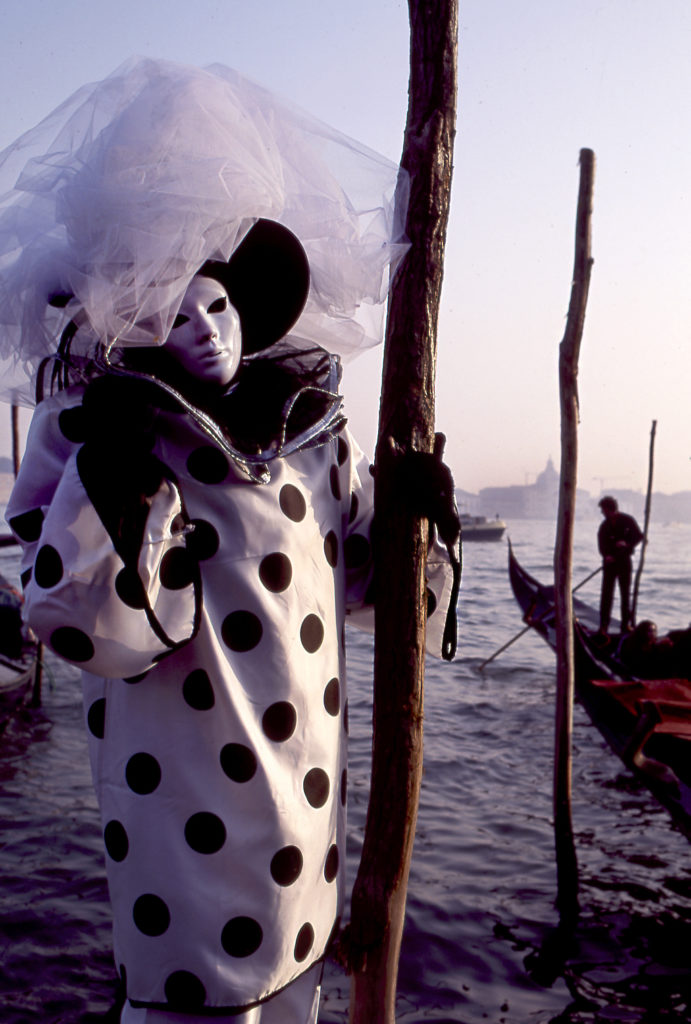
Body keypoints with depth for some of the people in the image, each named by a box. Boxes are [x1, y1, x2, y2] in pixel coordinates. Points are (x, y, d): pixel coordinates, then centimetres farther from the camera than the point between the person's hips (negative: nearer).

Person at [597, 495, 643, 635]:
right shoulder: (604, 525, 0)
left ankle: (626, 623, 17)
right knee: (606, 593, -3)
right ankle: (603, 625, 0)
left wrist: (627, 543, -19)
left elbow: (639, 536, -1)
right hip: (610, 561, 0)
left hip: (624, 560, 0)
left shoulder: (628, 520, -4)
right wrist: (606, 555, -24)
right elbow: (602, 543, -4)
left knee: (625, 593, 8)